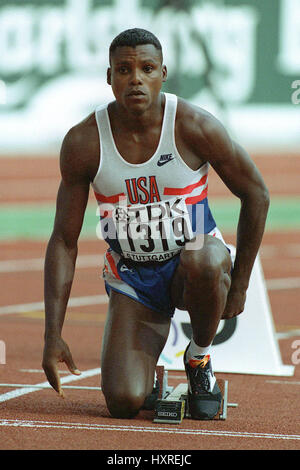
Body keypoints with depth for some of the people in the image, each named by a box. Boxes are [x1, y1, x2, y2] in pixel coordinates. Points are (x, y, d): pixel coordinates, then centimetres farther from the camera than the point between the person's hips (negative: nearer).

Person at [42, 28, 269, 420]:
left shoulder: (195, 127, -16)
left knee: (205, 262, -40)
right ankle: (147, 379, 20)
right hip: (132, 277, 1)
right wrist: (53, 336, -13)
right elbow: (64, 241, -7)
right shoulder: (83, 142, -12)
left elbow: (256, 195, -4)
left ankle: (200, 359, -9)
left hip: (193, 259, 0)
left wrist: (238, 286, -6)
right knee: (124, 402, -20)